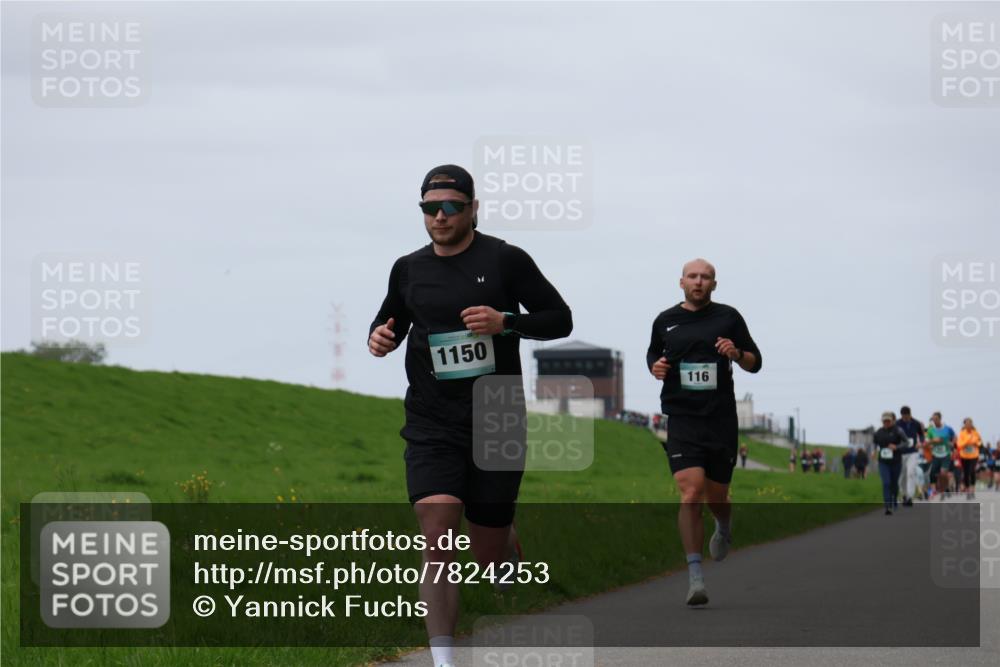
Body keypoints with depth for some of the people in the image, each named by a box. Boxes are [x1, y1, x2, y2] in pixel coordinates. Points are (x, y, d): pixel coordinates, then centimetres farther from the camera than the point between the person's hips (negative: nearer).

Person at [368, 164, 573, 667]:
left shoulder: (505, 260, -2)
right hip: (431, 427, 1)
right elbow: (392, 320, 24)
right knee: (437, 537, -18)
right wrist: (379, 337, 0)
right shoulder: (409, 269, 7)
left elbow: (560, 319, 1)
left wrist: (505, 321, -16)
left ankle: (511, 549, 48)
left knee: (489, 552, 8)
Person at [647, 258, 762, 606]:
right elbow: (653, 354, 24)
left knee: (716, 496, 11)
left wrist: (737, 354, -12)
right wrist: (655, 367, 1)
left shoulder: (728, 317, 5)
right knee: (691, 491, -17)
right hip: (682, 418, -1)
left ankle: (724, 529, 49)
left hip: (722, 420, 1)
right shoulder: (665, 321, 8)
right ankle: (695, 576, -17)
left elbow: (755, 363, 10)